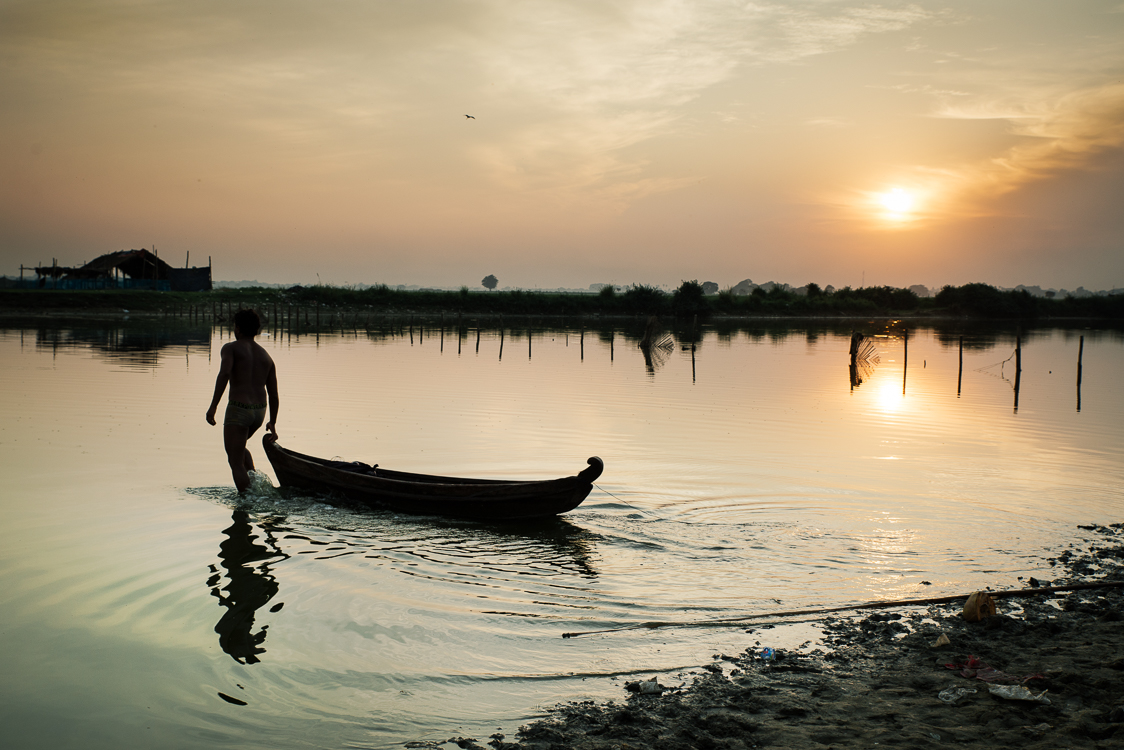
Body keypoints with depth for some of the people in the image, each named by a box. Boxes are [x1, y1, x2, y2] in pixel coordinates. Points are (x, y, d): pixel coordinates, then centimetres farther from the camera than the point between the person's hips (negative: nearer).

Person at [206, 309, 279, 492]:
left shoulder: (230, 348, -2)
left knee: (235, 461, 3)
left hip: (238, 409, -6)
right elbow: (274, 395, 12)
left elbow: (224, 373, -24)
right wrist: (272, 423, 22)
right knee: (239, 447, 31)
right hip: (259, 412, 6)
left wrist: (213, 406, -25)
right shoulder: (266, 356, 13)